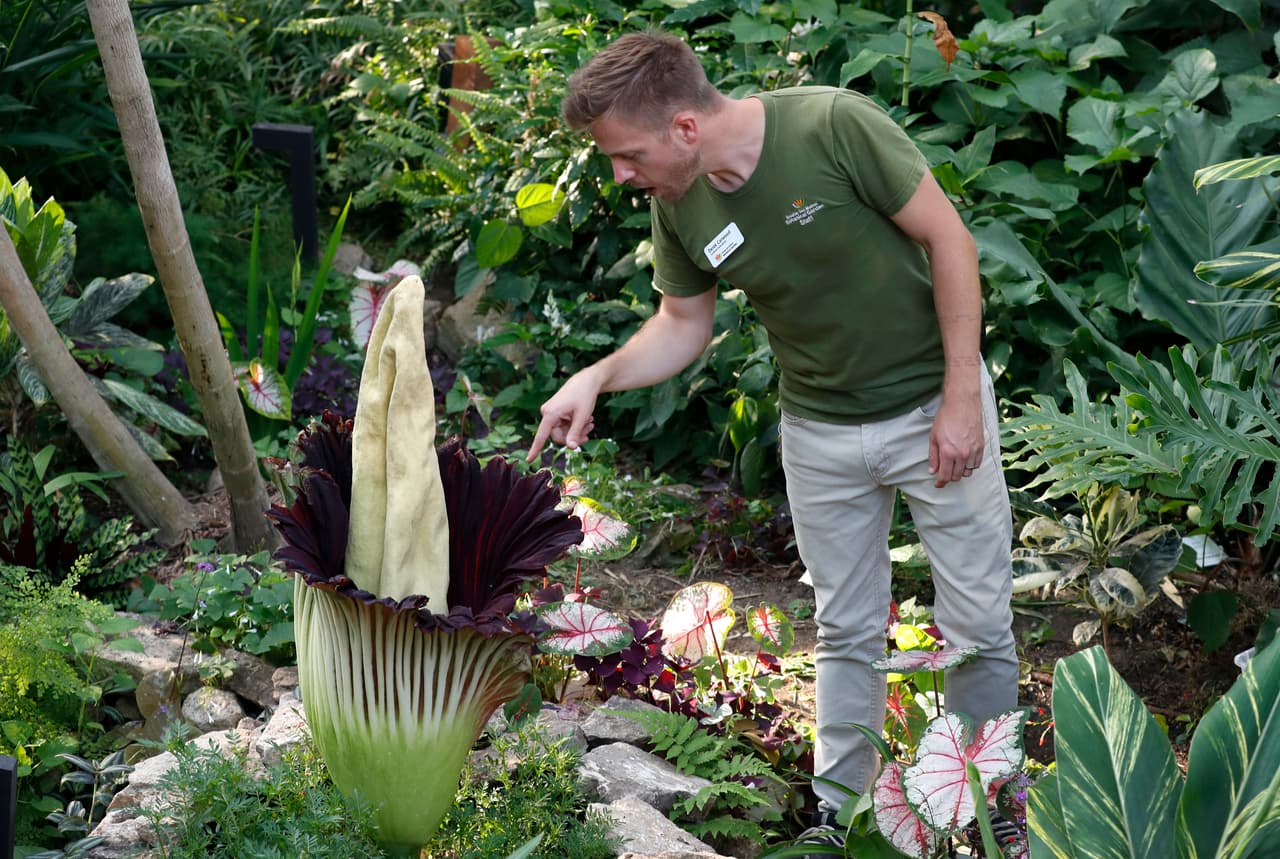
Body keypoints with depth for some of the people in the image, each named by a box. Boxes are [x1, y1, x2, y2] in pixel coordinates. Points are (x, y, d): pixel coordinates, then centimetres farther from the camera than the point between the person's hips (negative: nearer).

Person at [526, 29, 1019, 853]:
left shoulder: (835, 125, -27)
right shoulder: (678, 208, -10)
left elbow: (949, 238, -19)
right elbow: (683, 324, 7)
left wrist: (962, 397, -18)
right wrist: (598, 376, -11)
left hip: (932, 404, -4)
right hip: (820, 429, 4)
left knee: (979, 624, 3)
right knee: (846, 630, 13)